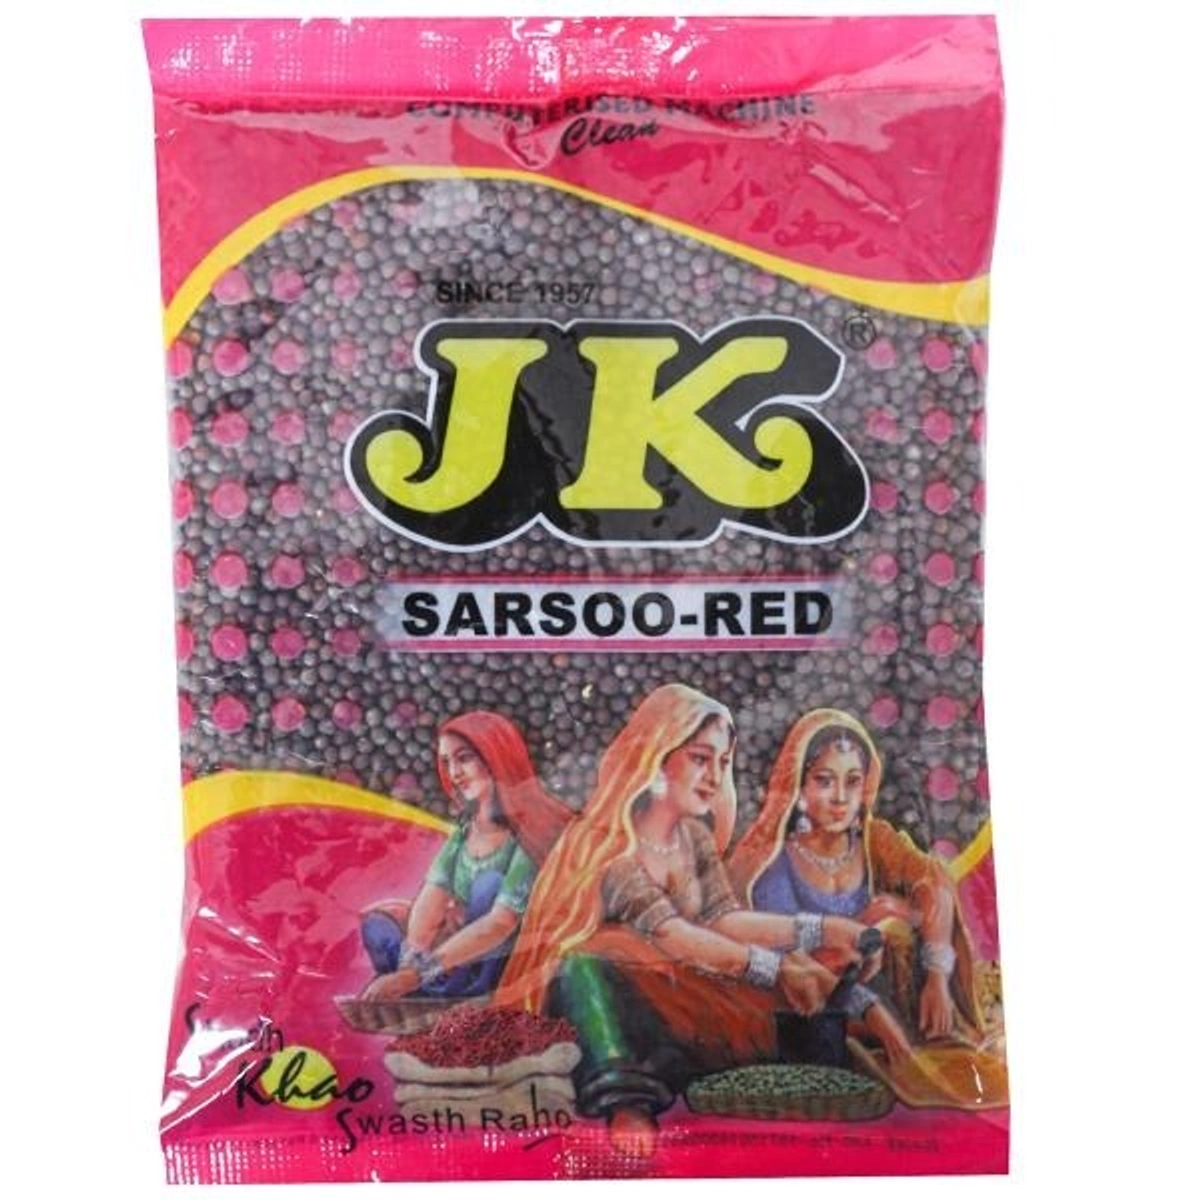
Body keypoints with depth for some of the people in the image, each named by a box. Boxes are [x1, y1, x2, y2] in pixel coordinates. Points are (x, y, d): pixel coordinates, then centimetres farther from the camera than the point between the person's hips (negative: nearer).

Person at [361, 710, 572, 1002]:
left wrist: (417, 973, -30)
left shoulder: (534, 830, -21)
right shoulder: (466, 826, 0)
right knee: (378, 924, 0)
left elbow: (500, 923, -27)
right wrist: (413, 960, -27)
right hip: (462, 952, 6)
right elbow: (432, 895, -10)